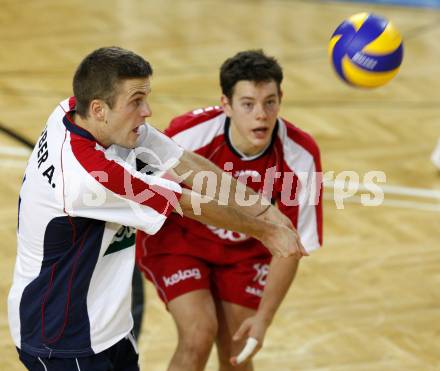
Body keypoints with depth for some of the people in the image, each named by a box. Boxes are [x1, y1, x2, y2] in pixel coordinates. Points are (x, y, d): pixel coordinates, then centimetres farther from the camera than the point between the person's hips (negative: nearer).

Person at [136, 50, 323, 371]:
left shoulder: (300, 156, -26)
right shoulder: (189, 134, -32)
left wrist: (264, 318, -17)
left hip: (245, 250, 2)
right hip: (179, 236, -2)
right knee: (199, 335, -20)